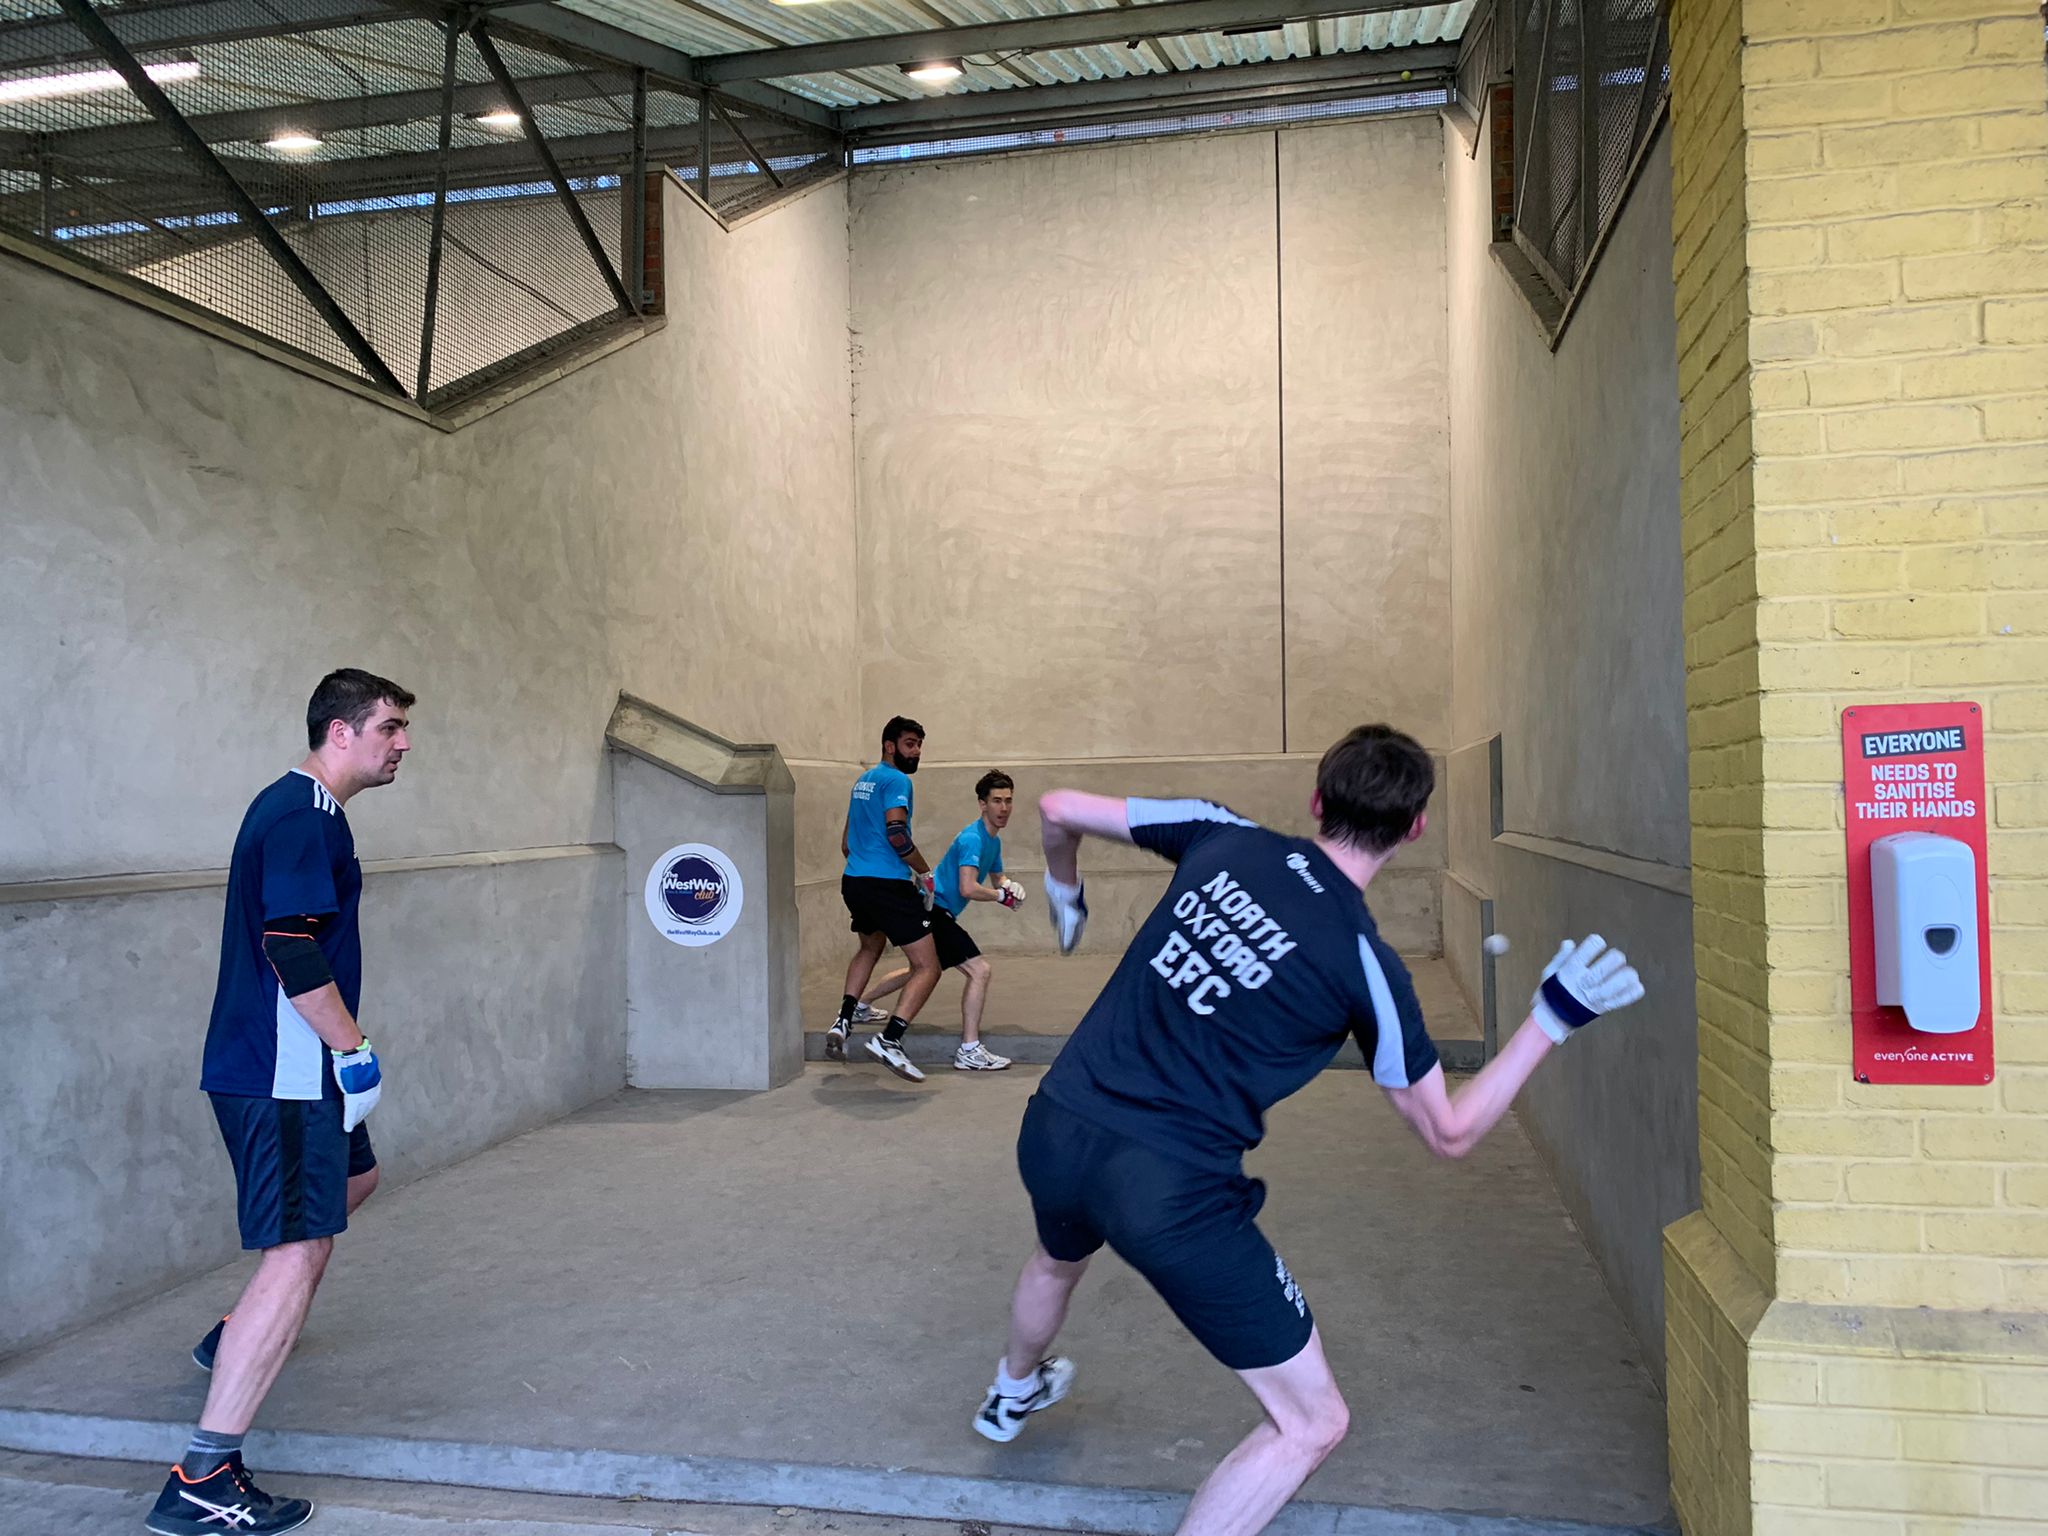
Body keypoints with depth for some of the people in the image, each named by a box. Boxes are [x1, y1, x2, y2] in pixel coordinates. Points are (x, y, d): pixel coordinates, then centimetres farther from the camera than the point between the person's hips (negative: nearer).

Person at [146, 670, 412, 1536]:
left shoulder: (304, 810, 16)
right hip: (283, 1074, -11)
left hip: (279, 1068, 11)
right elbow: (294, 951, -25)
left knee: (353, 1178, 29)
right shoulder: (302, 815, -17)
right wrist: (357, 1053, -19)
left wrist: (342, 1054, 24)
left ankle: (239, 1335, 43)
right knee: (299, 1253, -12)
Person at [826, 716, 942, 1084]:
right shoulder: (896, 780, -7)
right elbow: (896, 833, -21)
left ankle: (843, 1021, 22)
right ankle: (889, 1039, -20)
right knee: (927, 967, -5)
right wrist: (925, 873, -9)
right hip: (888, 884, -9)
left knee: (871, 946, 33)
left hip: (852, 882, 9)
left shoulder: (863, 780, 20)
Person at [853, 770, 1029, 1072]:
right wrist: (1003, 896, -19)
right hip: (932, 911, -11)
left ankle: (861, 1006, 50)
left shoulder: (993, 840, 10)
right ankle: (969, 1052, -18)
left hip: (934, 912, 11)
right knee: (980, 970, -20)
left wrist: (1009, 886, -1)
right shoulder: (973, 838, -21)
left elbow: (996, 878, 22)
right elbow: (968, 888, -32)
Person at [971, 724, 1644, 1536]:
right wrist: (1551, 1019, 2)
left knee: (1059, 1258, 42)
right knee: (1312, 1422, 11)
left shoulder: (1224, 838, 0)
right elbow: (1449, 1133, 0)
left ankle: (1013, 1393, 73)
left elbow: (1059, 810, 8)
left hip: (1053, 1132, 6)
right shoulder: (1366, 964, -10)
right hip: (1172, 1193, -6)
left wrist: (1063, 891, 29)